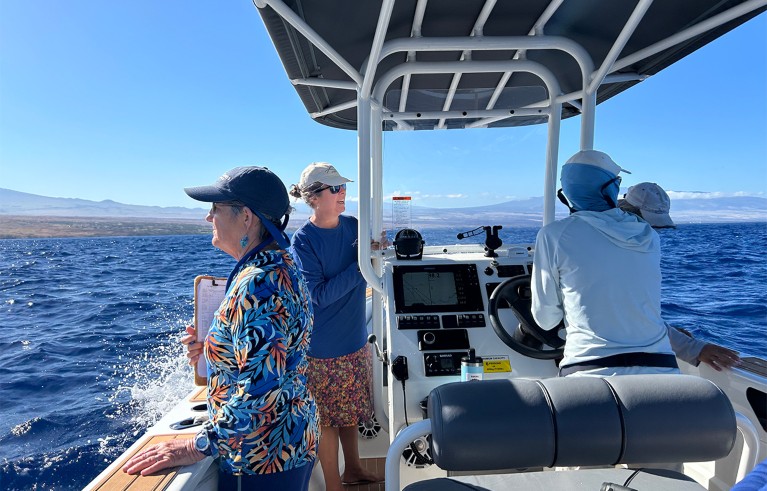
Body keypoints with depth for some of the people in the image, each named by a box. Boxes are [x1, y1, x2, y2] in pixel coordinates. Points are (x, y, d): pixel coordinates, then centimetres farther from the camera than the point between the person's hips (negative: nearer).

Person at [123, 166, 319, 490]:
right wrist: (212, 346, 4)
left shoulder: (258, 283, -28)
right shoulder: (279, 264, 2)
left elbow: (260, 389, -32)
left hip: (264, 456, -9)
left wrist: (198, 447, -22)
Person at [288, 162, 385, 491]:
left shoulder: (353, 226, -1)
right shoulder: (303, 240, -17)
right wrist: (359, 266, -21)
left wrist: (373, 250, -12)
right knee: (327, 416, 10)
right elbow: (321, 294, -20)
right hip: (323, 347, -6)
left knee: (349, 409, 22)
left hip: (355, 338, 6)